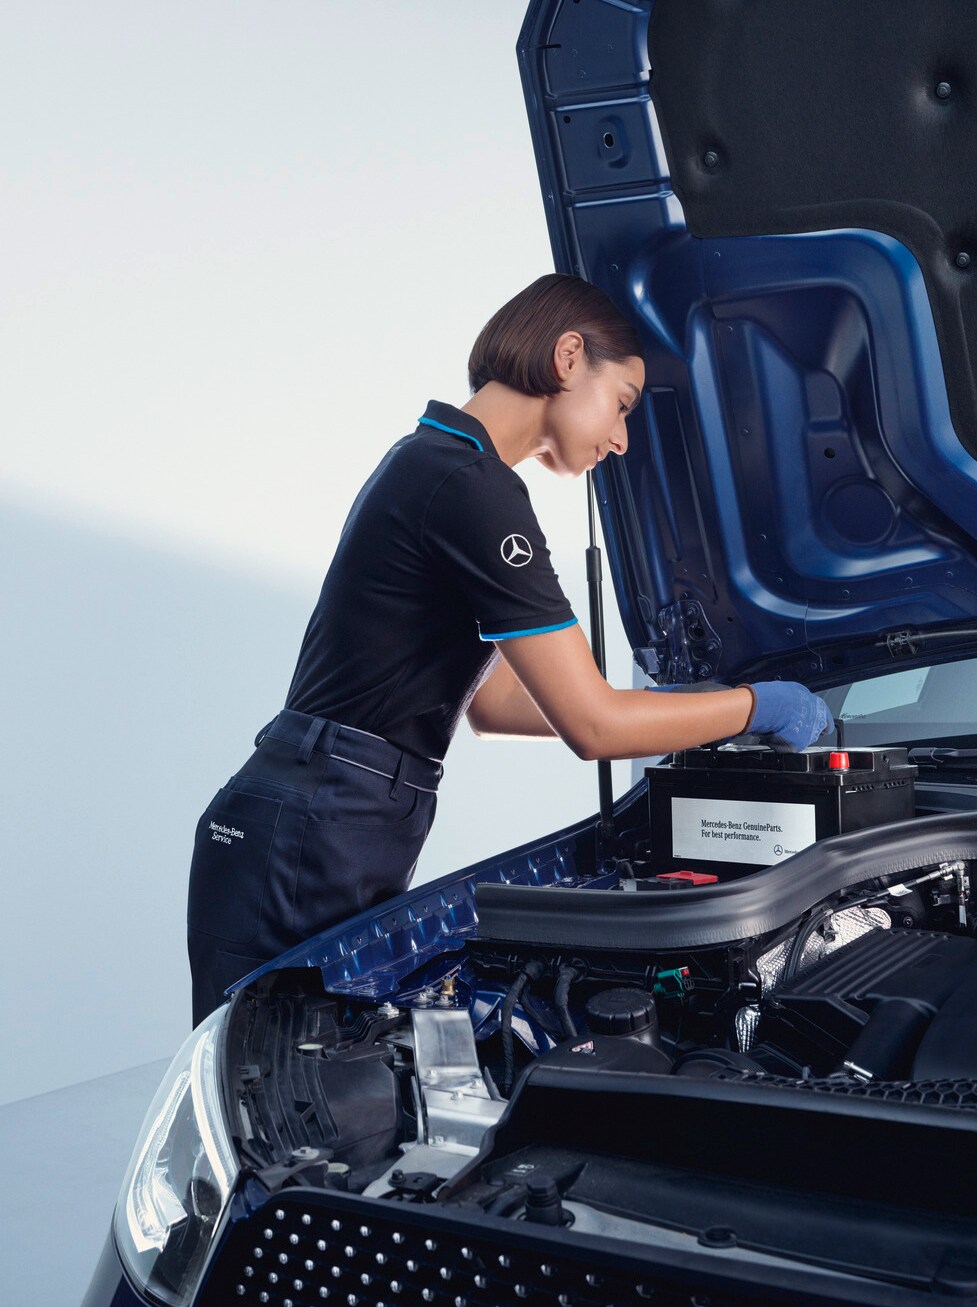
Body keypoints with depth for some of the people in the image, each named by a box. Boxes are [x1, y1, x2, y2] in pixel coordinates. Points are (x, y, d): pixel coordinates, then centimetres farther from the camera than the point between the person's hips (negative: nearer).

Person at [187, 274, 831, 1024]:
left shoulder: (428, 463, 17)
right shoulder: (474, 489, -16)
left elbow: (491, 703, 22)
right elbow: (593, 726, -16)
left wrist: (674, 714, 21)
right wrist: (757, 707, -2)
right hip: (309, 848, -10)